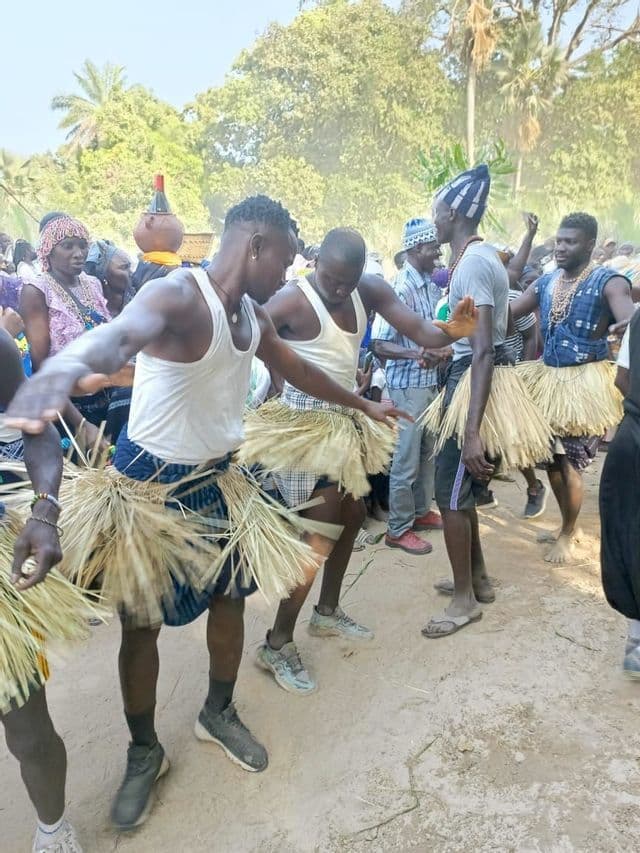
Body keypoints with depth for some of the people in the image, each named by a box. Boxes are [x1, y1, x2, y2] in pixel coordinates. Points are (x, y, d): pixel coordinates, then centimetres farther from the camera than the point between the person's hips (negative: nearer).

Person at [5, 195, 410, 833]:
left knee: (230, 596, 17)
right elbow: (121, 333, -48)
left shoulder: (252, 314, 2)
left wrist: (362, 405, 30)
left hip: (216, 475, 7)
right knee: (141, 621, 7)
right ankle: (144, 753, 31)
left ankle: (218, 714, 42)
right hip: (150, 481, -7)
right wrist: (62, 369, -72)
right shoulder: (177, 296, -25)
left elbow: (297, 369, 18)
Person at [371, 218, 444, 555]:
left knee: (428, 451, 18)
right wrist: (415, 354, -35)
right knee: (407, 458, 0)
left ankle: (421, 511, 34)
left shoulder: (432, 285, 6)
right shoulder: (400, 289, -18)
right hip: (408, 384, -8)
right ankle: (398, 529, 12)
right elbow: (379, 344, -23)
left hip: (431, 381, 8)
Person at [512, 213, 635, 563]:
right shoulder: (545, 282, 8)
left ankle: (567, 535, 21)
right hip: (547, 379, 6)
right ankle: (566, 525, 34)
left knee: (570, 463, -1)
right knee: (551, 457, 14)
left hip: (584, 383, -6)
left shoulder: (608, 282, -11)